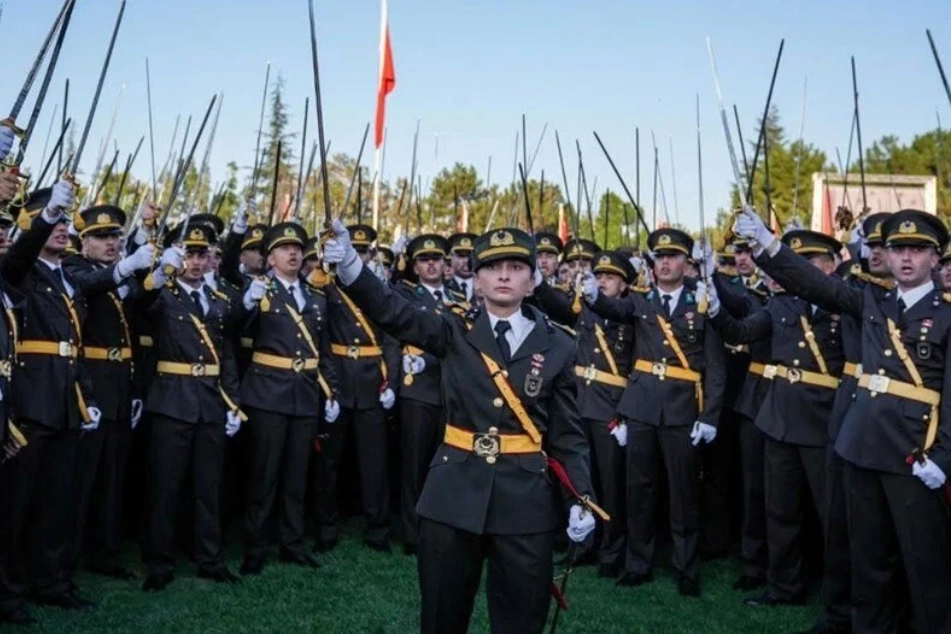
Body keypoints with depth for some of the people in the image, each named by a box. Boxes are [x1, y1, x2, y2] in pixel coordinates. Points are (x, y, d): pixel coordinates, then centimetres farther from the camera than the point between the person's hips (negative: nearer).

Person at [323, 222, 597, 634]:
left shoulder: (557, 347, 1)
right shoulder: (455, 332, 1)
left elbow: (567, 433, 3)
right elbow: (393, 313, -15)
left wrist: (582, 498, -8)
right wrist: (350, 265, -33)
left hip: (526, 499, 0)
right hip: (454, 493, 0)